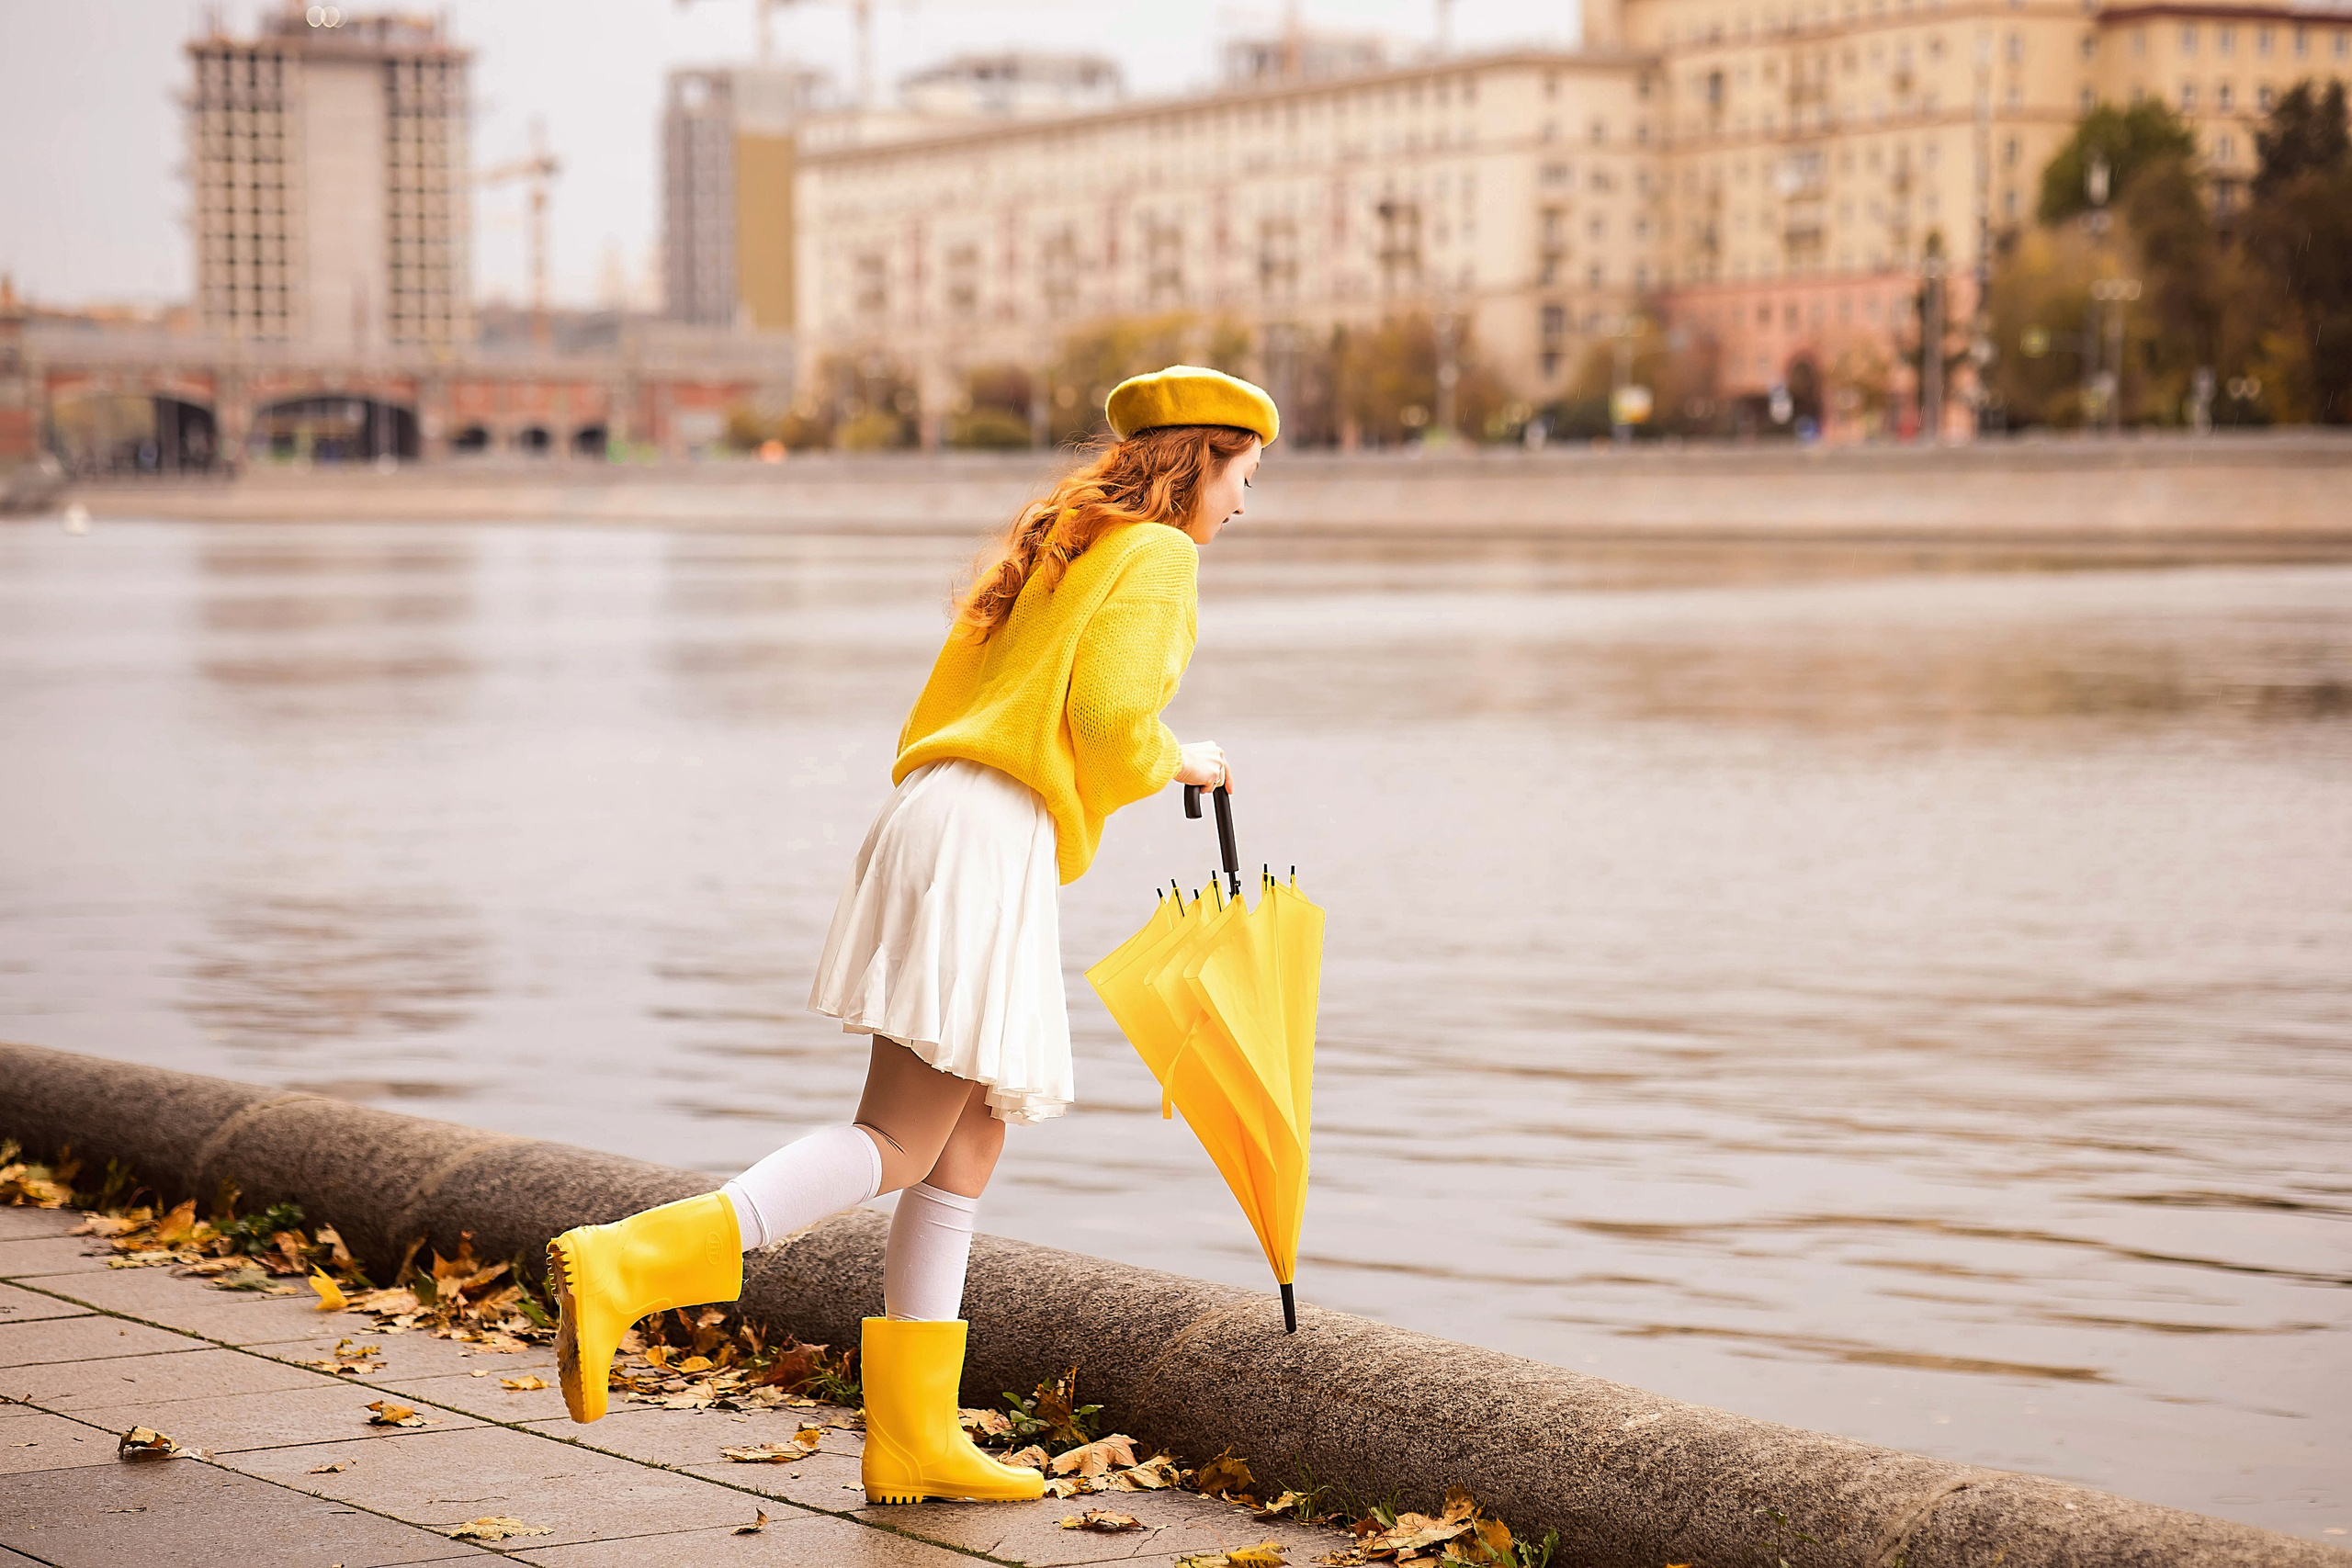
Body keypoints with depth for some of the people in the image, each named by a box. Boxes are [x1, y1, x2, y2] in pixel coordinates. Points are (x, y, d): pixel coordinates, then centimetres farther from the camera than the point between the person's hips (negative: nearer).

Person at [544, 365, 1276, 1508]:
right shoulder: (1156, 555, 1)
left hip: (933, 813, 10)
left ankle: (912, 1437, 8)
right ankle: (623, 1271, -29)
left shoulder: (1055, 551, 28)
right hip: (989, 843, -10)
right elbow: (1109, 714, -12)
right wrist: (1181, 763, 6)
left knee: (966, 1147, 9)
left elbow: (938, 722, 27)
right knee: (898, 1146, -14)